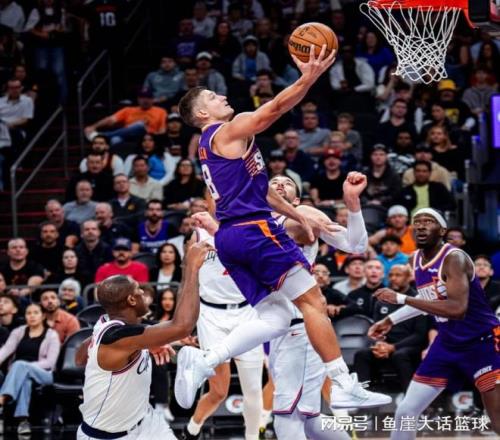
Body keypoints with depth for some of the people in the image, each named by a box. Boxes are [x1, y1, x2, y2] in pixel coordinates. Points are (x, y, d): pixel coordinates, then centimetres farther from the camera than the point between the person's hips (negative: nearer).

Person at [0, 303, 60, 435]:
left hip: (43, 375, -2)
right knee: (25, 380, -39)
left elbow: (50, 362, -5)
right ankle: (23, 420, -55)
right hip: (21, 374, 2)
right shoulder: (18, 332, 17)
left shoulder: (51, 335, 6)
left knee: (20, 365, -36)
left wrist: (26, 366, -18)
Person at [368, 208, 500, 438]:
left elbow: (457, 308, -36)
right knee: (405, 412, 2)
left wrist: (401, 298, -33)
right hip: (448, 343, 8)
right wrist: (391, 320, 21)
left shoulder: (454, 258, -21)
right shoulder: (415, 260, 4)